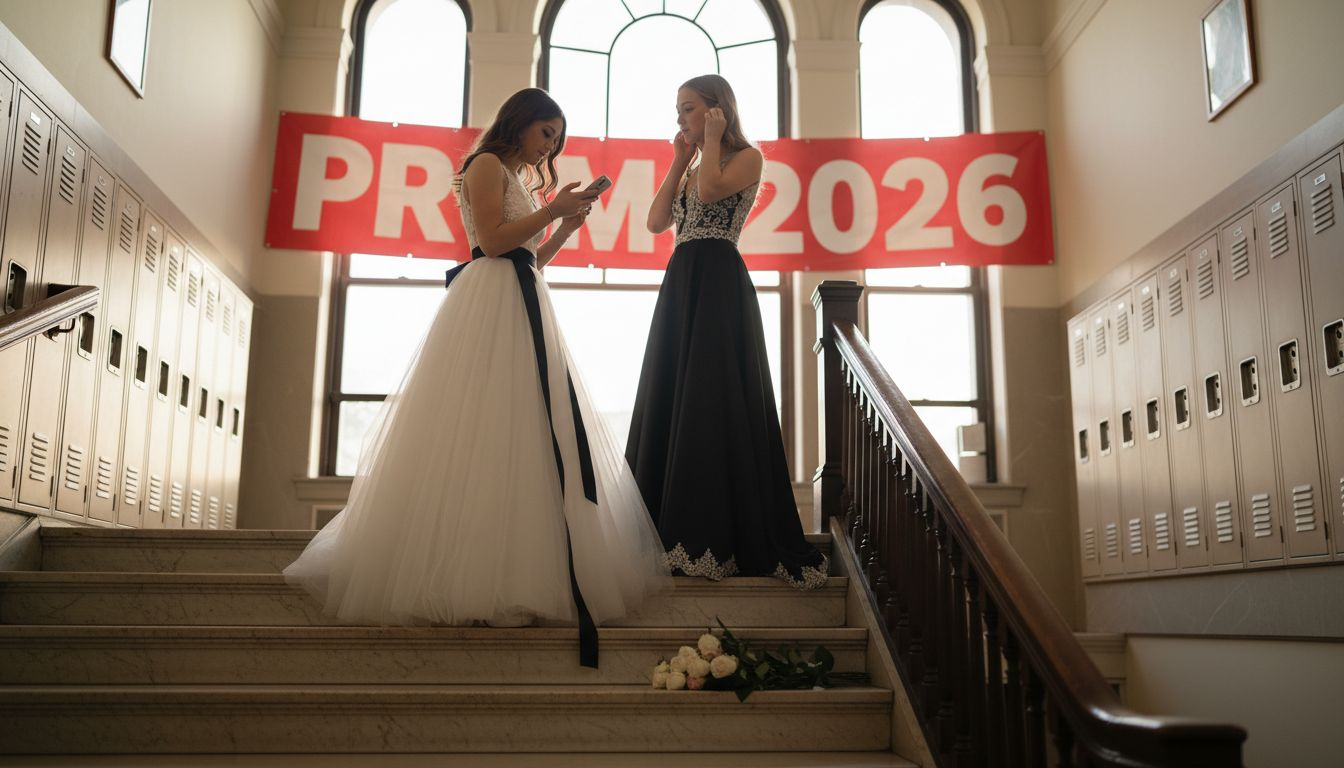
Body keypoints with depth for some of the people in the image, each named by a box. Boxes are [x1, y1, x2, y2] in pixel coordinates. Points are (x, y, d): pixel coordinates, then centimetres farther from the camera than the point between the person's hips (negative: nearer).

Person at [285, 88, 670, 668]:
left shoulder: (518, 179, 27)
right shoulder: (487, 164, 0)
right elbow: (492, 240, -13)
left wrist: (566, 227, 13)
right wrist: (552, 210, -8)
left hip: (522, 308, 10)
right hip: (490, 306, -10)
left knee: (527, 433, 3)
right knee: (490, 435, -13)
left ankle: (514, 571, 5)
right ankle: (481, 578, -12)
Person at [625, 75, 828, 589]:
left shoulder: (747, 157, 2)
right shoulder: (691, 170, 23)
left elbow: (711, 190, -18)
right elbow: (656, 221, 12)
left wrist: (711, 141, -2)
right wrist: (680, 160, 14)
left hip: (719, 285, -8)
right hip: (680, 285, 8)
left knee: (714, 403, -10)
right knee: (671, 401, 6)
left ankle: (715, 540, -6)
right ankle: (678, 532, 12)